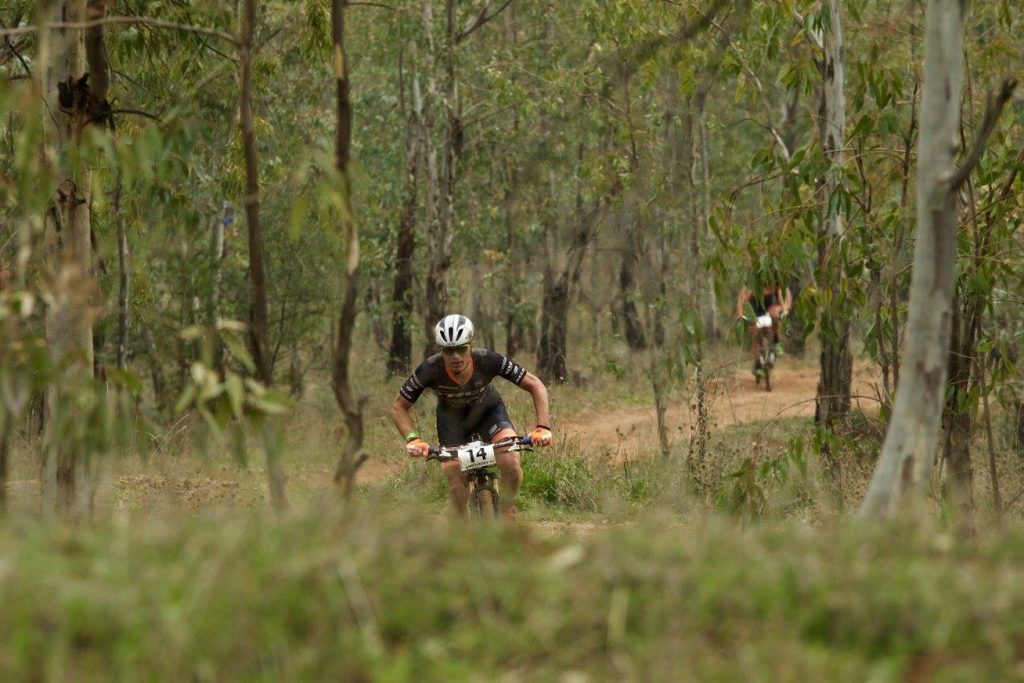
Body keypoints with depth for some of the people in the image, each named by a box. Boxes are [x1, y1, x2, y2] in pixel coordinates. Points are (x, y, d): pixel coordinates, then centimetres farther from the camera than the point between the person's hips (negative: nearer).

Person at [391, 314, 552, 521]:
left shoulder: (488, 361, -33)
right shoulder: (430, 370, -33)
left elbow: (536, 386, -26)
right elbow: (398, 407, -20)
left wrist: (543, 428, -38)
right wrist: (412, 439, -37)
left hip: (488, 411, 0)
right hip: (452, 419, 0)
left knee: (511, 463, -23)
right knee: (456, 481, -15)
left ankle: (507, 509, 6)